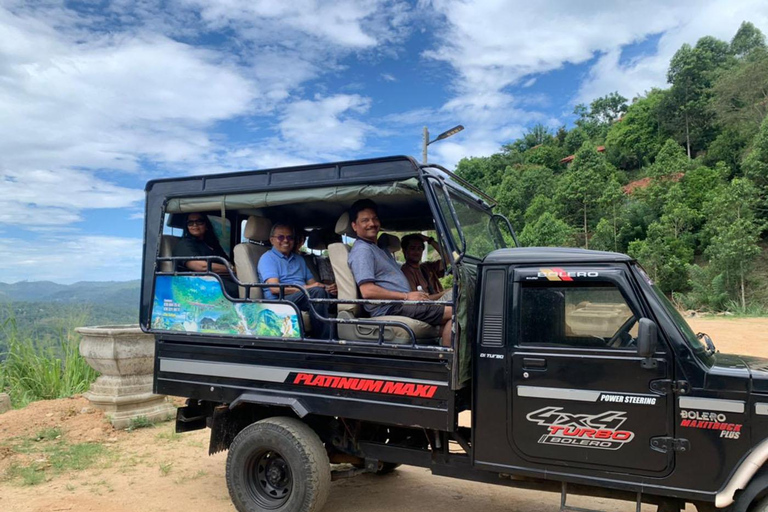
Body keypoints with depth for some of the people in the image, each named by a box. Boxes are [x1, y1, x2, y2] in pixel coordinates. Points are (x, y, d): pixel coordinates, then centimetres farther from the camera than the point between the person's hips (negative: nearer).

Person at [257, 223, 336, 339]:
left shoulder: (299, 259, 28)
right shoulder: (268, 258, 4)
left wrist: (327, 288, -5)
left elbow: (312, 282, 19)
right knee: (317, 292, -32)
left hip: (304, 298, 7)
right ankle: (322, 338, -30)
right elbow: (274, 288, -11)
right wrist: (306, 288, -19)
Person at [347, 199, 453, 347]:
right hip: (390, 309, -10)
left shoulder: (379, 250, 25)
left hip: (399, 306, 10)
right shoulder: (362, 250, -8)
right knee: (454, 312, -15)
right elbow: (367, 291, -19)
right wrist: (406, 296, -16)